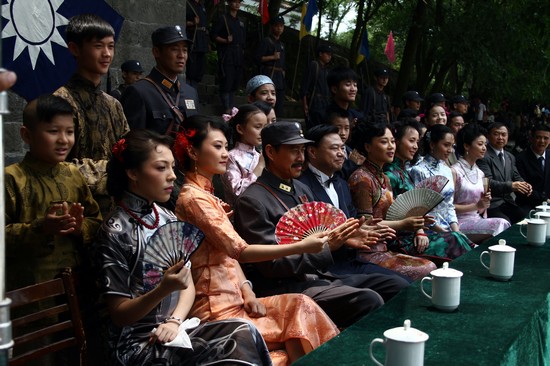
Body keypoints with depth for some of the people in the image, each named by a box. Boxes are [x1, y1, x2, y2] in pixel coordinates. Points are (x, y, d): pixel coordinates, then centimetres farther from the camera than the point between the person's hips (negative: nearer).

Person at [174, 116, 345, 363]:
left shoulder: (206, 194, 15)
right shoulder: (192, 198, -15)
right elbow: (239, 250, -23)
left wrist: (246, 290, -3)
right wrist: (301, 247, -25)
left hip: (234, 300, 8)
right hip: (217, 311, -8)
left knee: (299, 304, -10)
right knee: (299, 308, -11)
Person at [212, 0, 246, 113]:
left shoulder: (241, 22, 20)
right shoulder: (223, 19, 2)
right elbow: (214, 36, -3)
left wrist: (242, 51, 15)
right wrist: (226, 41, -17)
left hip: (238, 57, 6)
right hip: (226, 56, -6)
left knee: (235, 84, 6)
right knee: (226, 83, -11)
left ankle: (231, 107, 13)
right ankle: (227, 109, -9)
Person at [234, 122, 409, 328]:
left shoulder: (301, 189, 16)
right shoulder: (252, 201, -12)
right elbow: (272, 264, -17)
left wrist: (344, 238, -3)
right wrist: (327, 247, -17)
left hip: (321, 275, 9)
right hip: (287, 286, -9)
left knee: (398, 286, 0)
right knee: (369, 300, -27)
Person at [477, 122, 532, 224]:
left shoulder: (510, 157, 21)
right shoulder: (483, 156, -8)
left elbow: (516, 177, 20)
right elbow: (487, 182, -16)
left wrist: (525, 186, -3)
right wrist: (511, 186, -25)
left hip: (508, 203, 7)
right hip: (491, 205, -7)